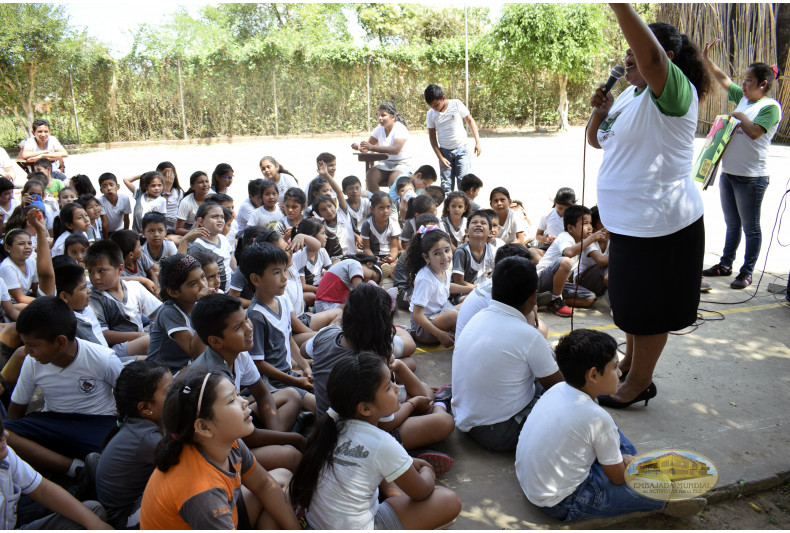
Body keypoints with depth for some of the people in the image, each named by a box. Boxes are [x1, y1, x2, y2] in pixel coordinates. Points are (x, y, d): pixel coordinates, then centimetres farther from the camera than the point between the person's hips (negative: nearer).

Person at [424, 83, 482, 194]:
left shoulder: (456, 104, -7)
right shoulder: (430, 114, -2)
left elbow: (470, 121, 1)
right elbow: (432, 137, 2)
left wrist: (477, 142, -4)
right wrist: (440, 157, -5)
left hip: (461, 149, -2)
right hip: (444, 152, 2)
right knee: (446, 185, 1)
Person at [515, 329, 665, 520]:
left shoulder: (556, 389, -3)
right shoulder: (597, 418, -24)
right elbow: (617, 477, -9)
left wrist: (624, 459, 15)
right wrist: (629, 463, 11)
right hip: (561, 504, -8)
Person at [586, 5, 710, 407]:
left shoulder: (674, 91, -16)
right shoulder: (629, 94, 12)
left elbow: (651, 58, -39)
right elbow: (596, 141, 19)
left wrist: (620, 6, -44)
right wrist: (599, 111, -1)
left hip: (661, 226, -9)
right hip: (627, 221, 9)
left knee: (650, 307, 5)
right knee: (630, 299, 22)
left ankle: (640, 381, 21)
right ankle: (630, 362, 40)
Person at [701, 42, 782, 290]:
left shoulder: (771, 107, -10)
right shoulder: (743, 98, 12)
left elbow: (755, 131, -24)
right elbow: (723, 79, 21)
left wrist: (739, 116, -10)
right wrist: (706, 59, 15)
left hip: (751, 177, -8)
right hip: (728, 173, 8)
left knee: (750, 227, 2)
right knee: (732, 224, 17)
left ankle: (747, 272, 10)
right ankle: (725, 264, 26)